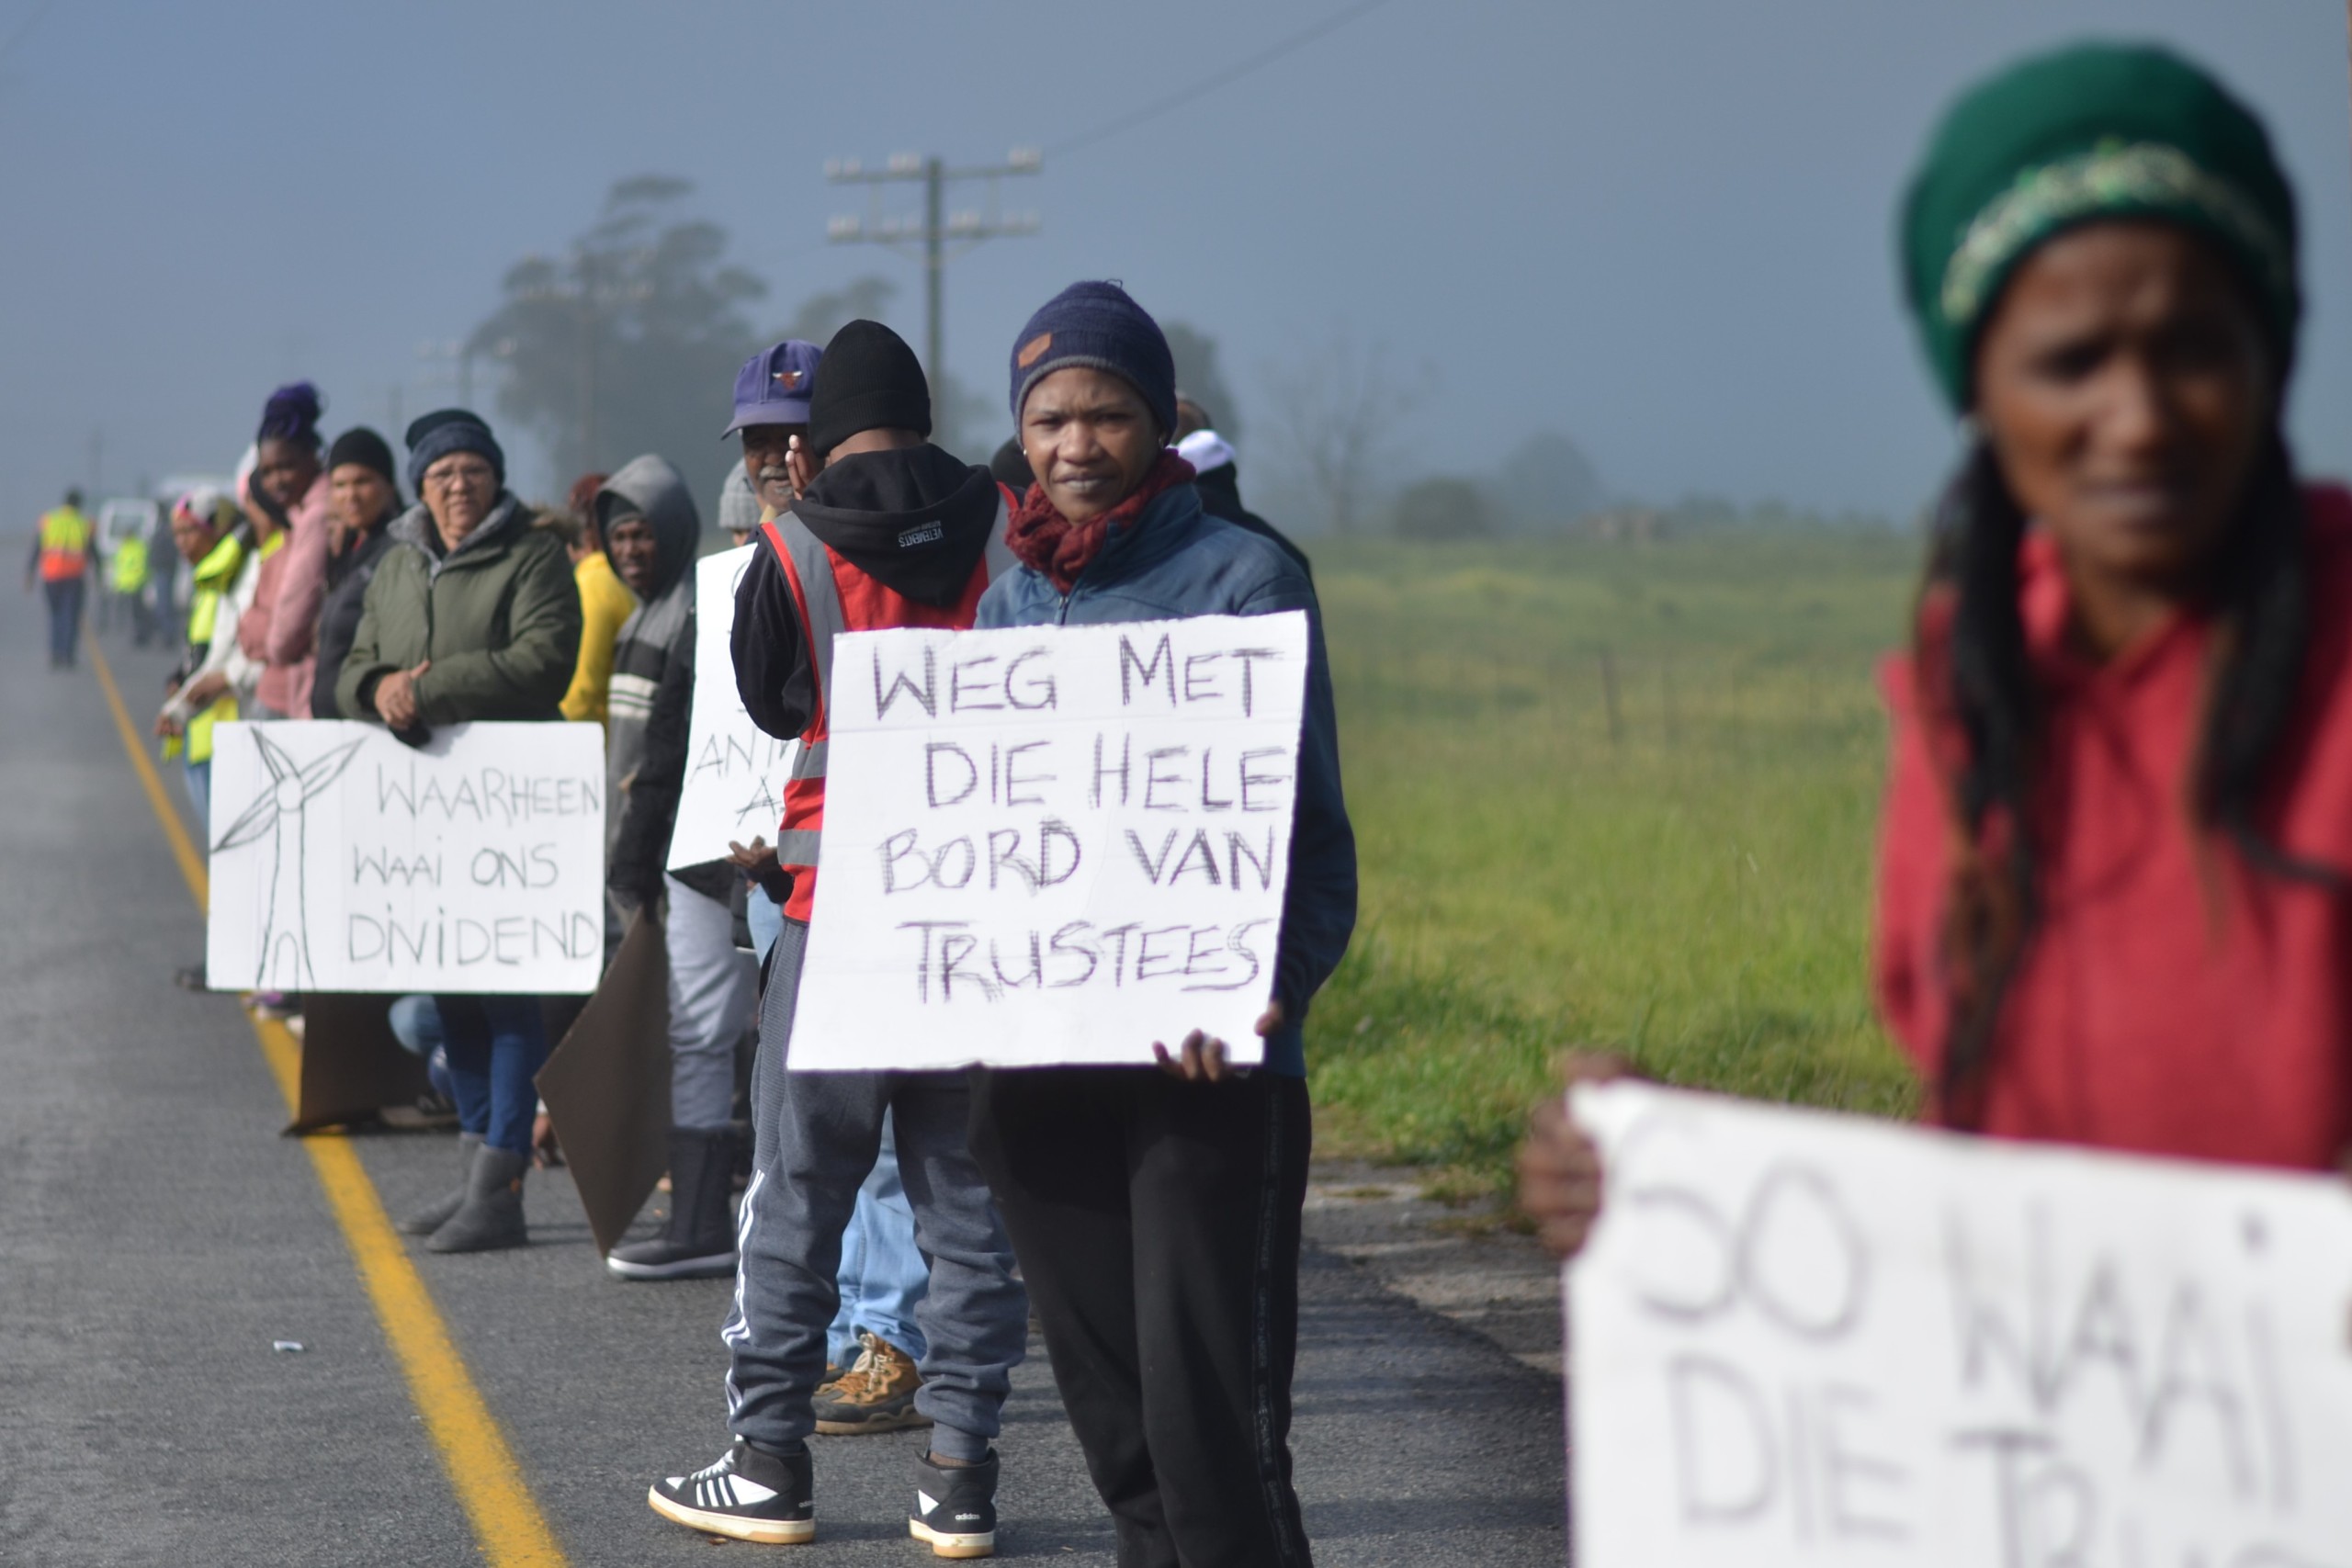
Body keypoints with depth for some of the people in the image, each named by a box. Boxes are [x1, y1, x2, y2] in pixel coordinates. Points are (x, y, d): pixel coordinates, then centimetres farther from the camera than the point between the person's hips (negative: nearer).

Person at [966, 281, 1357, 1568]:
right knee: (1111, 1416, 10)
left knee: (1210, 1422, -11)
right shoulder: (1009, 601, 14)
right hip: (1033, 1067, 6)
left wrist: (1267, 989, -23)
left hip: (1201, 1068, -6)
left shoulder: (1242, 580, -3)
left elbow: (1309, 825, -6)